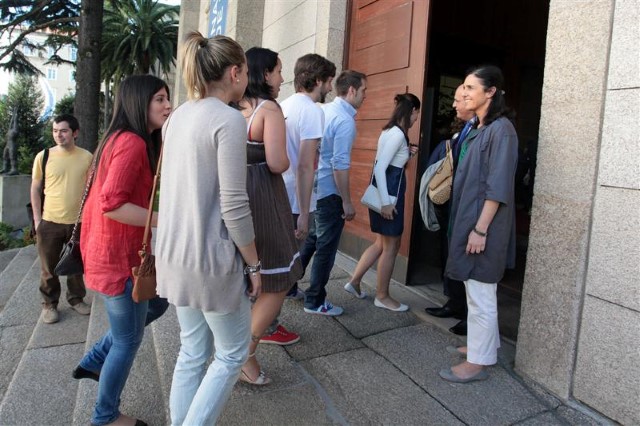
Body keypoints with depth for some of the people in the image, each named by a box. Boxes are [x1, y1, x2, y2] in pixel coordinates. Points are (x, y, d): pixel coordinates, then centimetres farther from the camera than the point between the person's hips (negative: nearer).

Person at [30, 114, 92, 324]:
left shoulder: (87, 157, -2)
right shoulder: (43, 156, -2)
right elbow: (35, 189, 3)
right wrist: (37, 218, -1)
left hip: (78, 221, 1)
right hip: (50, 221, 0)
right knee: (49, 267, 9)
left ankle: (76, 299, 32)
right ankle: (49, 304, 26)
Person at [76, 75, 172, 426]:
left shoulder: (120, 139, 12)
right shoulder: (132, 143, -20)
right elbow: (112, 205, -28)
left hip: (110, 250, 10)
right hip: (119, 256, -10)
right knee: (128, 339, 8)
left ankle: (94, 361, 35)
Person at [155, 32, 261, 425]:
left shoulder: (179, 116, 9)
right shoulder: (229, 119, -15)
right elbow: (234, 205, -19)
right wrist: (253, 264, -9)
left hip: (176, 255, 8)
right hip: (212, 258, -8)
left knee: (192, 353, 19)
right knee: (233, 353, 12)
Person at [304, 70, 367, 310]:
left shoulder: (324, 110, 8)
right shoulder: (345, 120, -17)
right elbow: (340, 165, -22)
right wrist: (347, 202, -16)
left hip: (311, 188, 8)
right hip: (329, 193, -8)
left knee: (310, 241, 20)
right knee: (326, 248, 5)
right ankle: (315, 301, 17)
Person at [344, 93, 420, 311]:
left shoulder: (391, 131, 13)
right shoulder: (397, 134, -17)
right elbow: (379, 168, -24)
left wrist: (407, 153, 11)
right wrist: (386, 202, -26)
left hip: (387, 192, 10)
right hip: (389, 193, -10)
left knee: (382, 243, 18)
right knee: (391, 245, 2)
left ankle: (354, 280, 24)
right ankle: (382, 296, 14)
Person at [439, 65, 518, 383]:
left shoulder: (501, 129, -14)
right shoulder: (479, 129, 13)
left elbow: (498, 187, -19)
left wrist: (481, 229, -21)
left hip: (483, 224, -9)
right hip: (470, 218, 9)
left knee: (480, 294, 0)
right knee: (476, 291, 19)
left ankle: (478, 362, 12)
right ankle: (482, 344, 34)